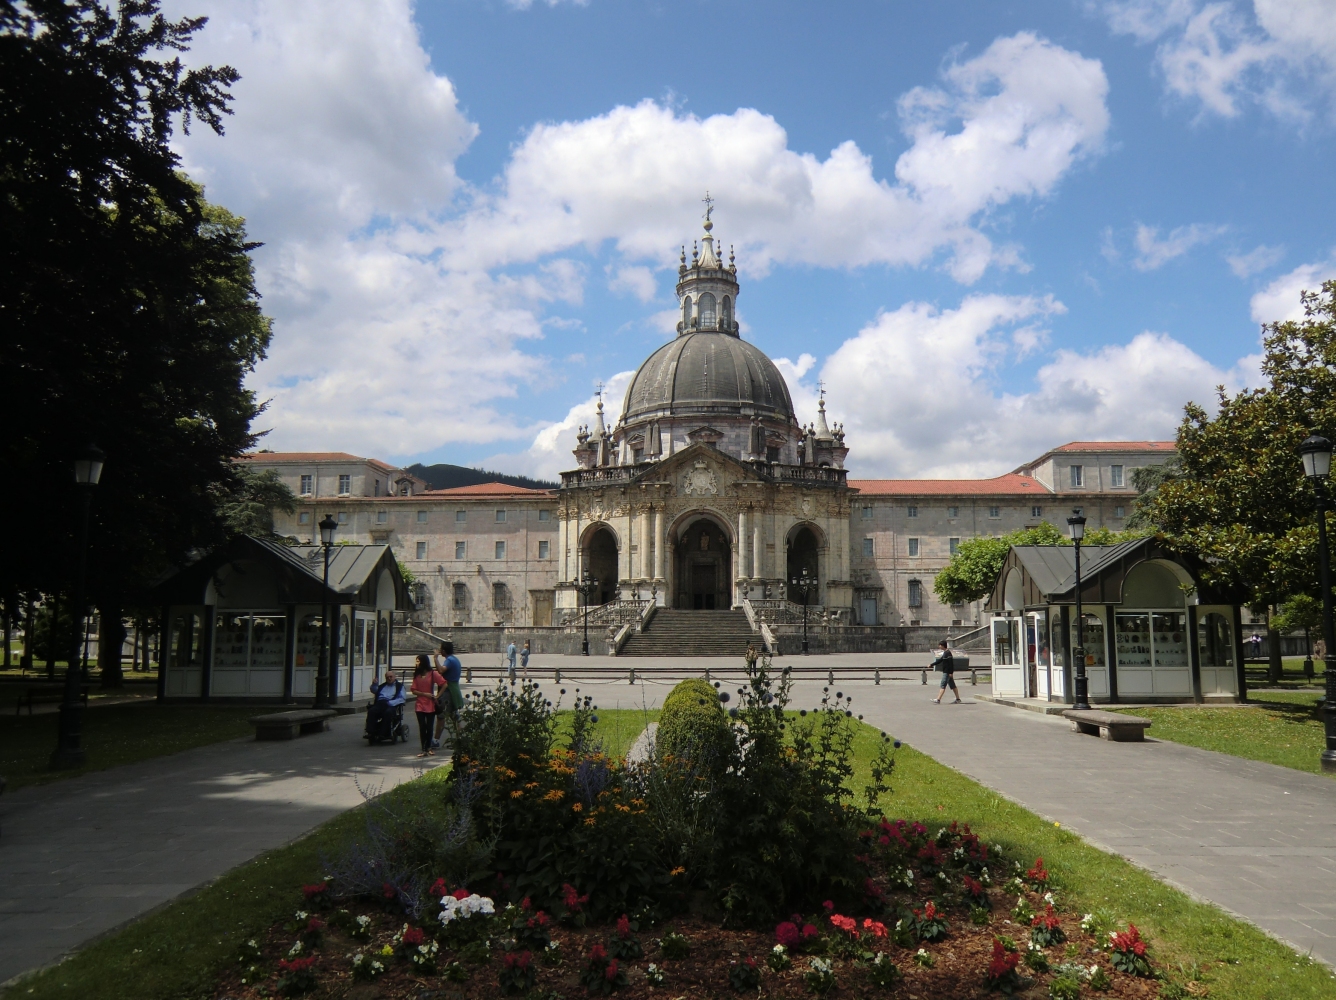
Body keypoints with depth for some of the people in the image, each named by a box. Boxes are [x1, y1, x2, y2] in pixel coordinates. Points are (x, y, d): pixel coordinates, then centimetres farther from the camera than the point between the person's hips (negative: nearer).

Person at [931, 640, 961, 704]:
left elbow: (951, 663, -21)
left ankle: (938, 700, -13)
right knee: (953, 686, 13)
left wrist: (951, 672, -22)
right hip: (946, 672, 10)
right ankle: (958, 699, 19)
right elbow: (940, 660, 22)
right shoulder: (945, 653, 14)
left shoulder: (947, 653, -17)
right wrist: (932, 664, 22)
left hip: (947, 672, -10)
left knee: (943, 686, -11)